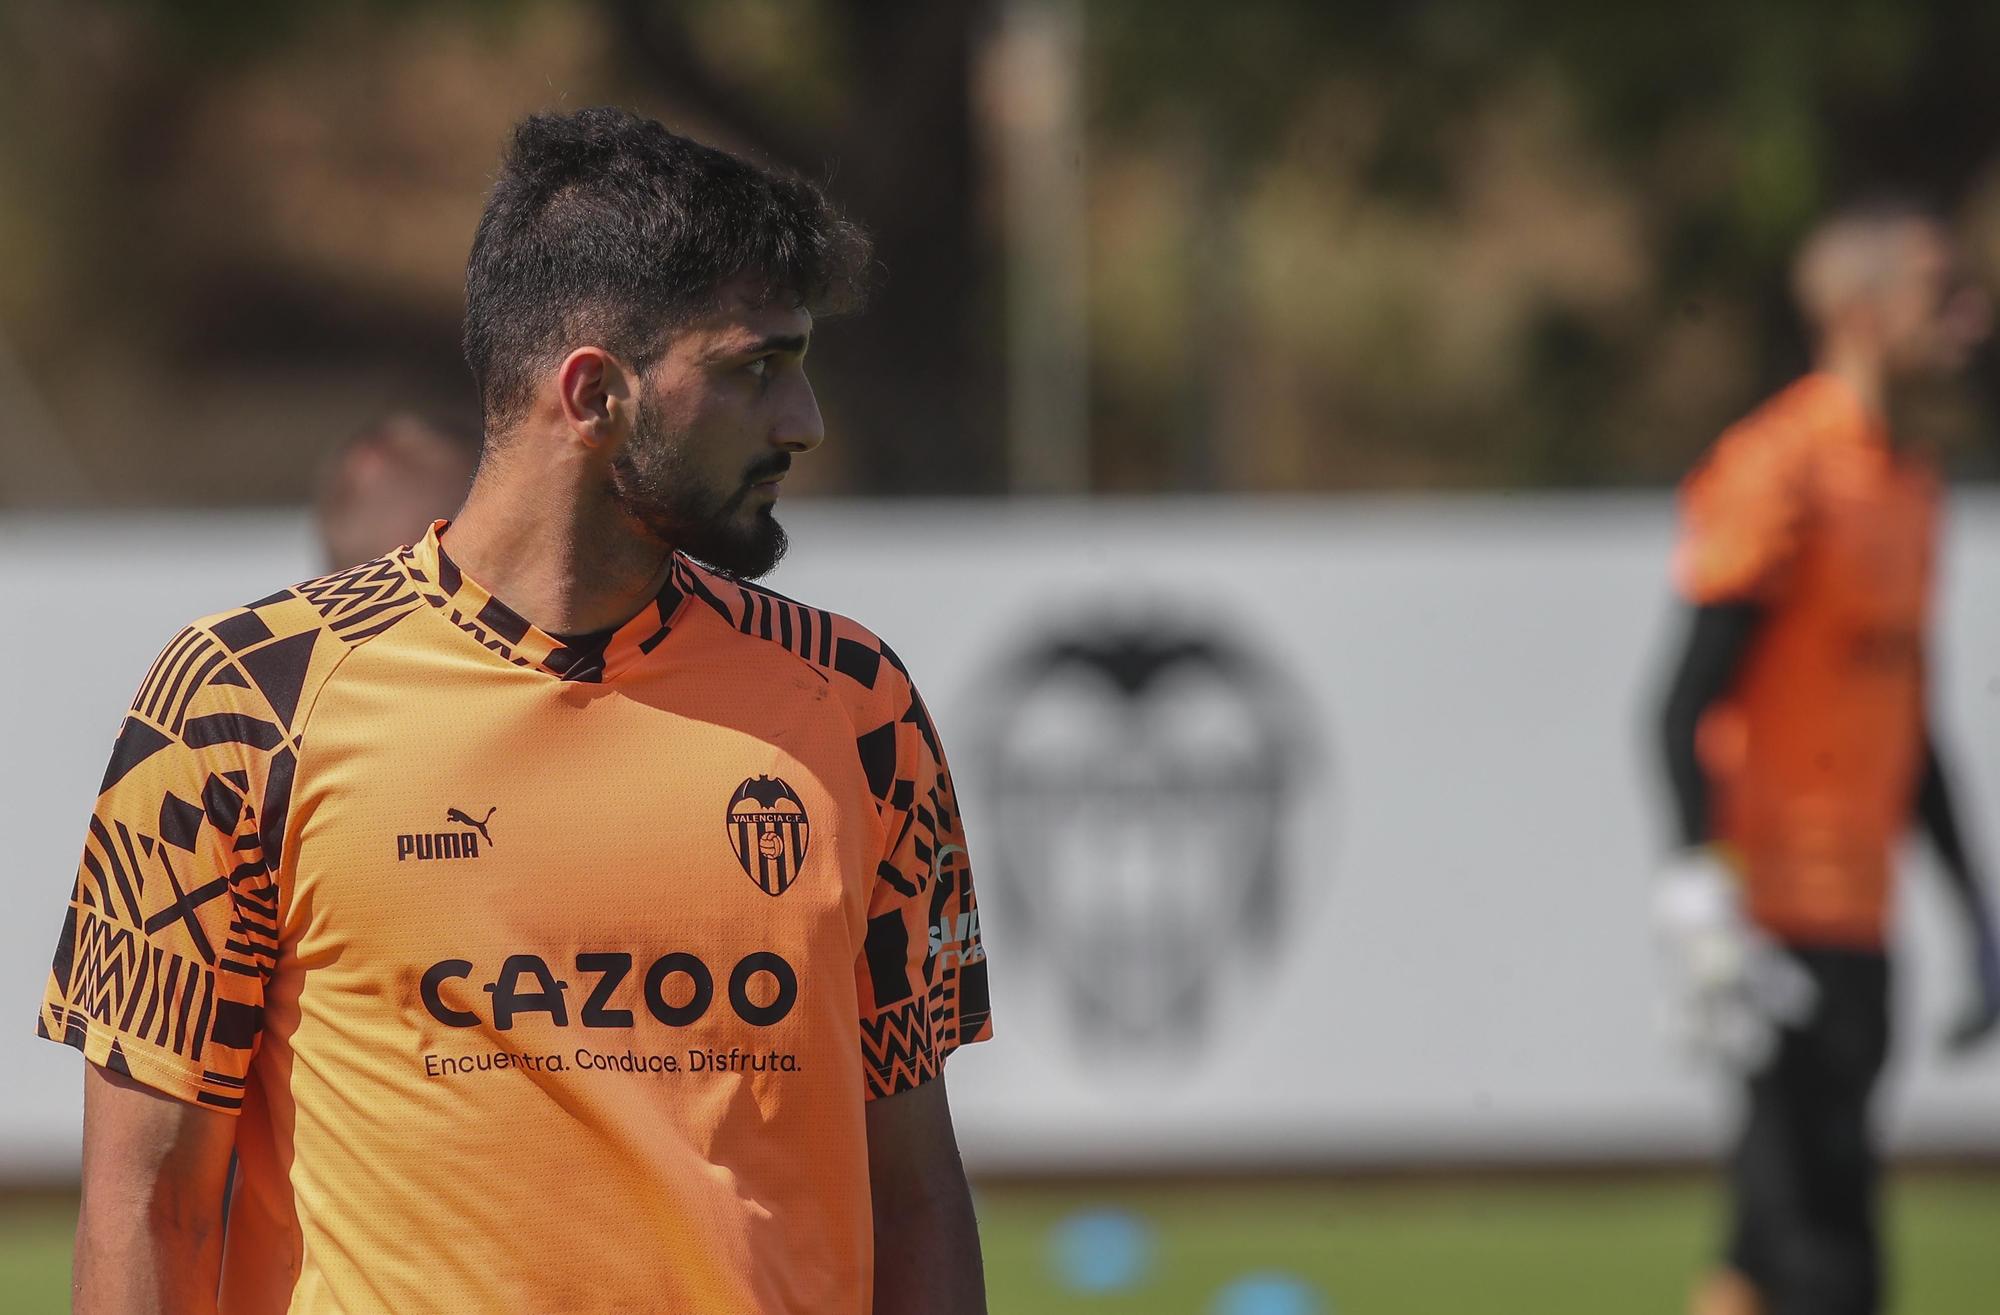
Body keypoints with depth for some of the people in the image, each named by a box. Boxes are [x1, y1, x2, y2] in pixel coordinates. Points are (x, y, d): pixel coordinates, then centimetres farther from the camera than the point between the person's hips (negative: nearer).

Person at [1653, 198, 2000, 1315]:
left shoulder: (1908, 480, 16)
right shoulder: (1779, 471, -12)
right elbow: (1687, 706, -15)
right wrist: (1703, 905, -23)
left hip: (1861, 921, 9)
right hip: (1782, 917, -9)